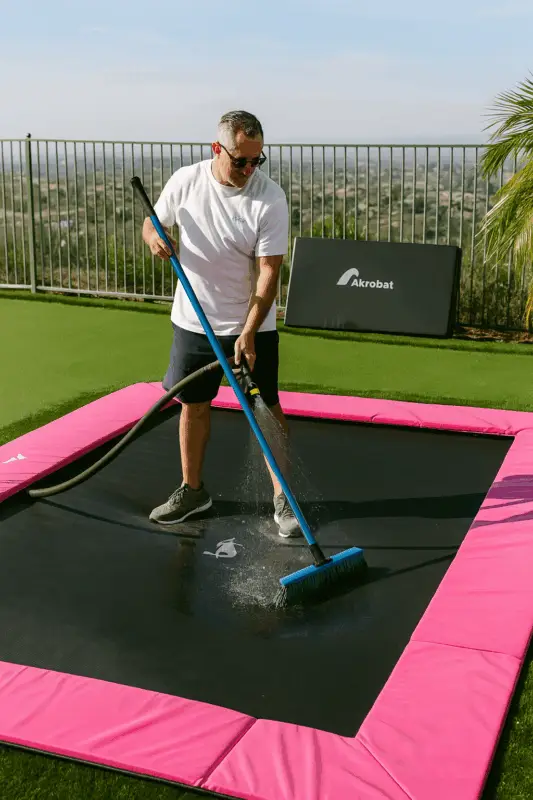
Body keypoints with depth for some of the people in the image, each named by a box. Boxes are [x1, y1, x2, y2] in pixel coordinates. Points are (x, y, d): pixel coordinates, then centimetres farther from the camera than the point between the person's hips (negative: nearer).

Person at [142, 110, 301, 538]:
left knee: (267, 409, -1)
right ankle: (192, 490, 30)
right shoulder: (185, 181, -7)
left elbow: (268, 272, -19)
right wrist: (154, 236, -15)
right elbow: (154, 222, 10)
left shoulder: (270, 198, -17)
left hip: (252, 326, -3)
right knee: (192, 403, 12)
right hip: (193, 321, 4)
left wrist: (248, 334, -26)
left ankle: (283, 499, 12)